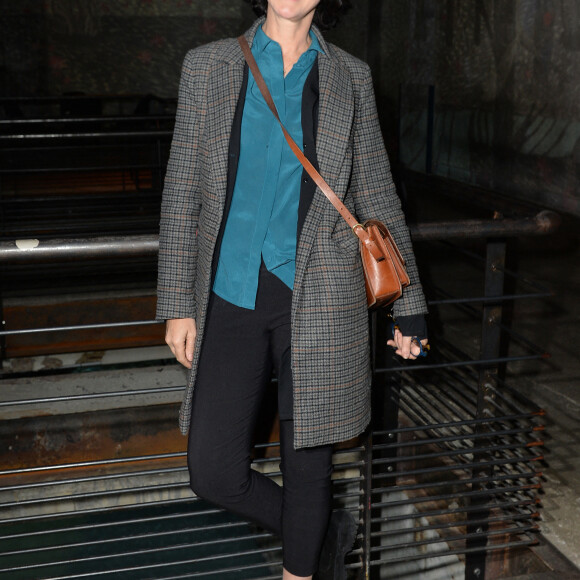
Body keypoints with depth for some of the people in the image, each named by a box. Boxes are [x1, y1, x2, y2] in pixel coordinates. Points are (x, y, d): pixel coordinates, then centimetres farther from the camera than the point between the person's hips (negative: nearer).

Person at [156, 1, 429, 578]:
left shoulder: (349, 78, 4)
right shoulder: (207, 66, 5)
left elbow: (378, 198, 9)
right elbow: (182, 192, 5)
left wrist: (408, 306, 10)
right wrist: (177, 304, 2)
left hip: (316, 299, -1)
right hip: (231, 297, 2)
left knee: (306, 466, 7)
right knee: (214, 472, 3)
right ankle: (324, 533, 32)